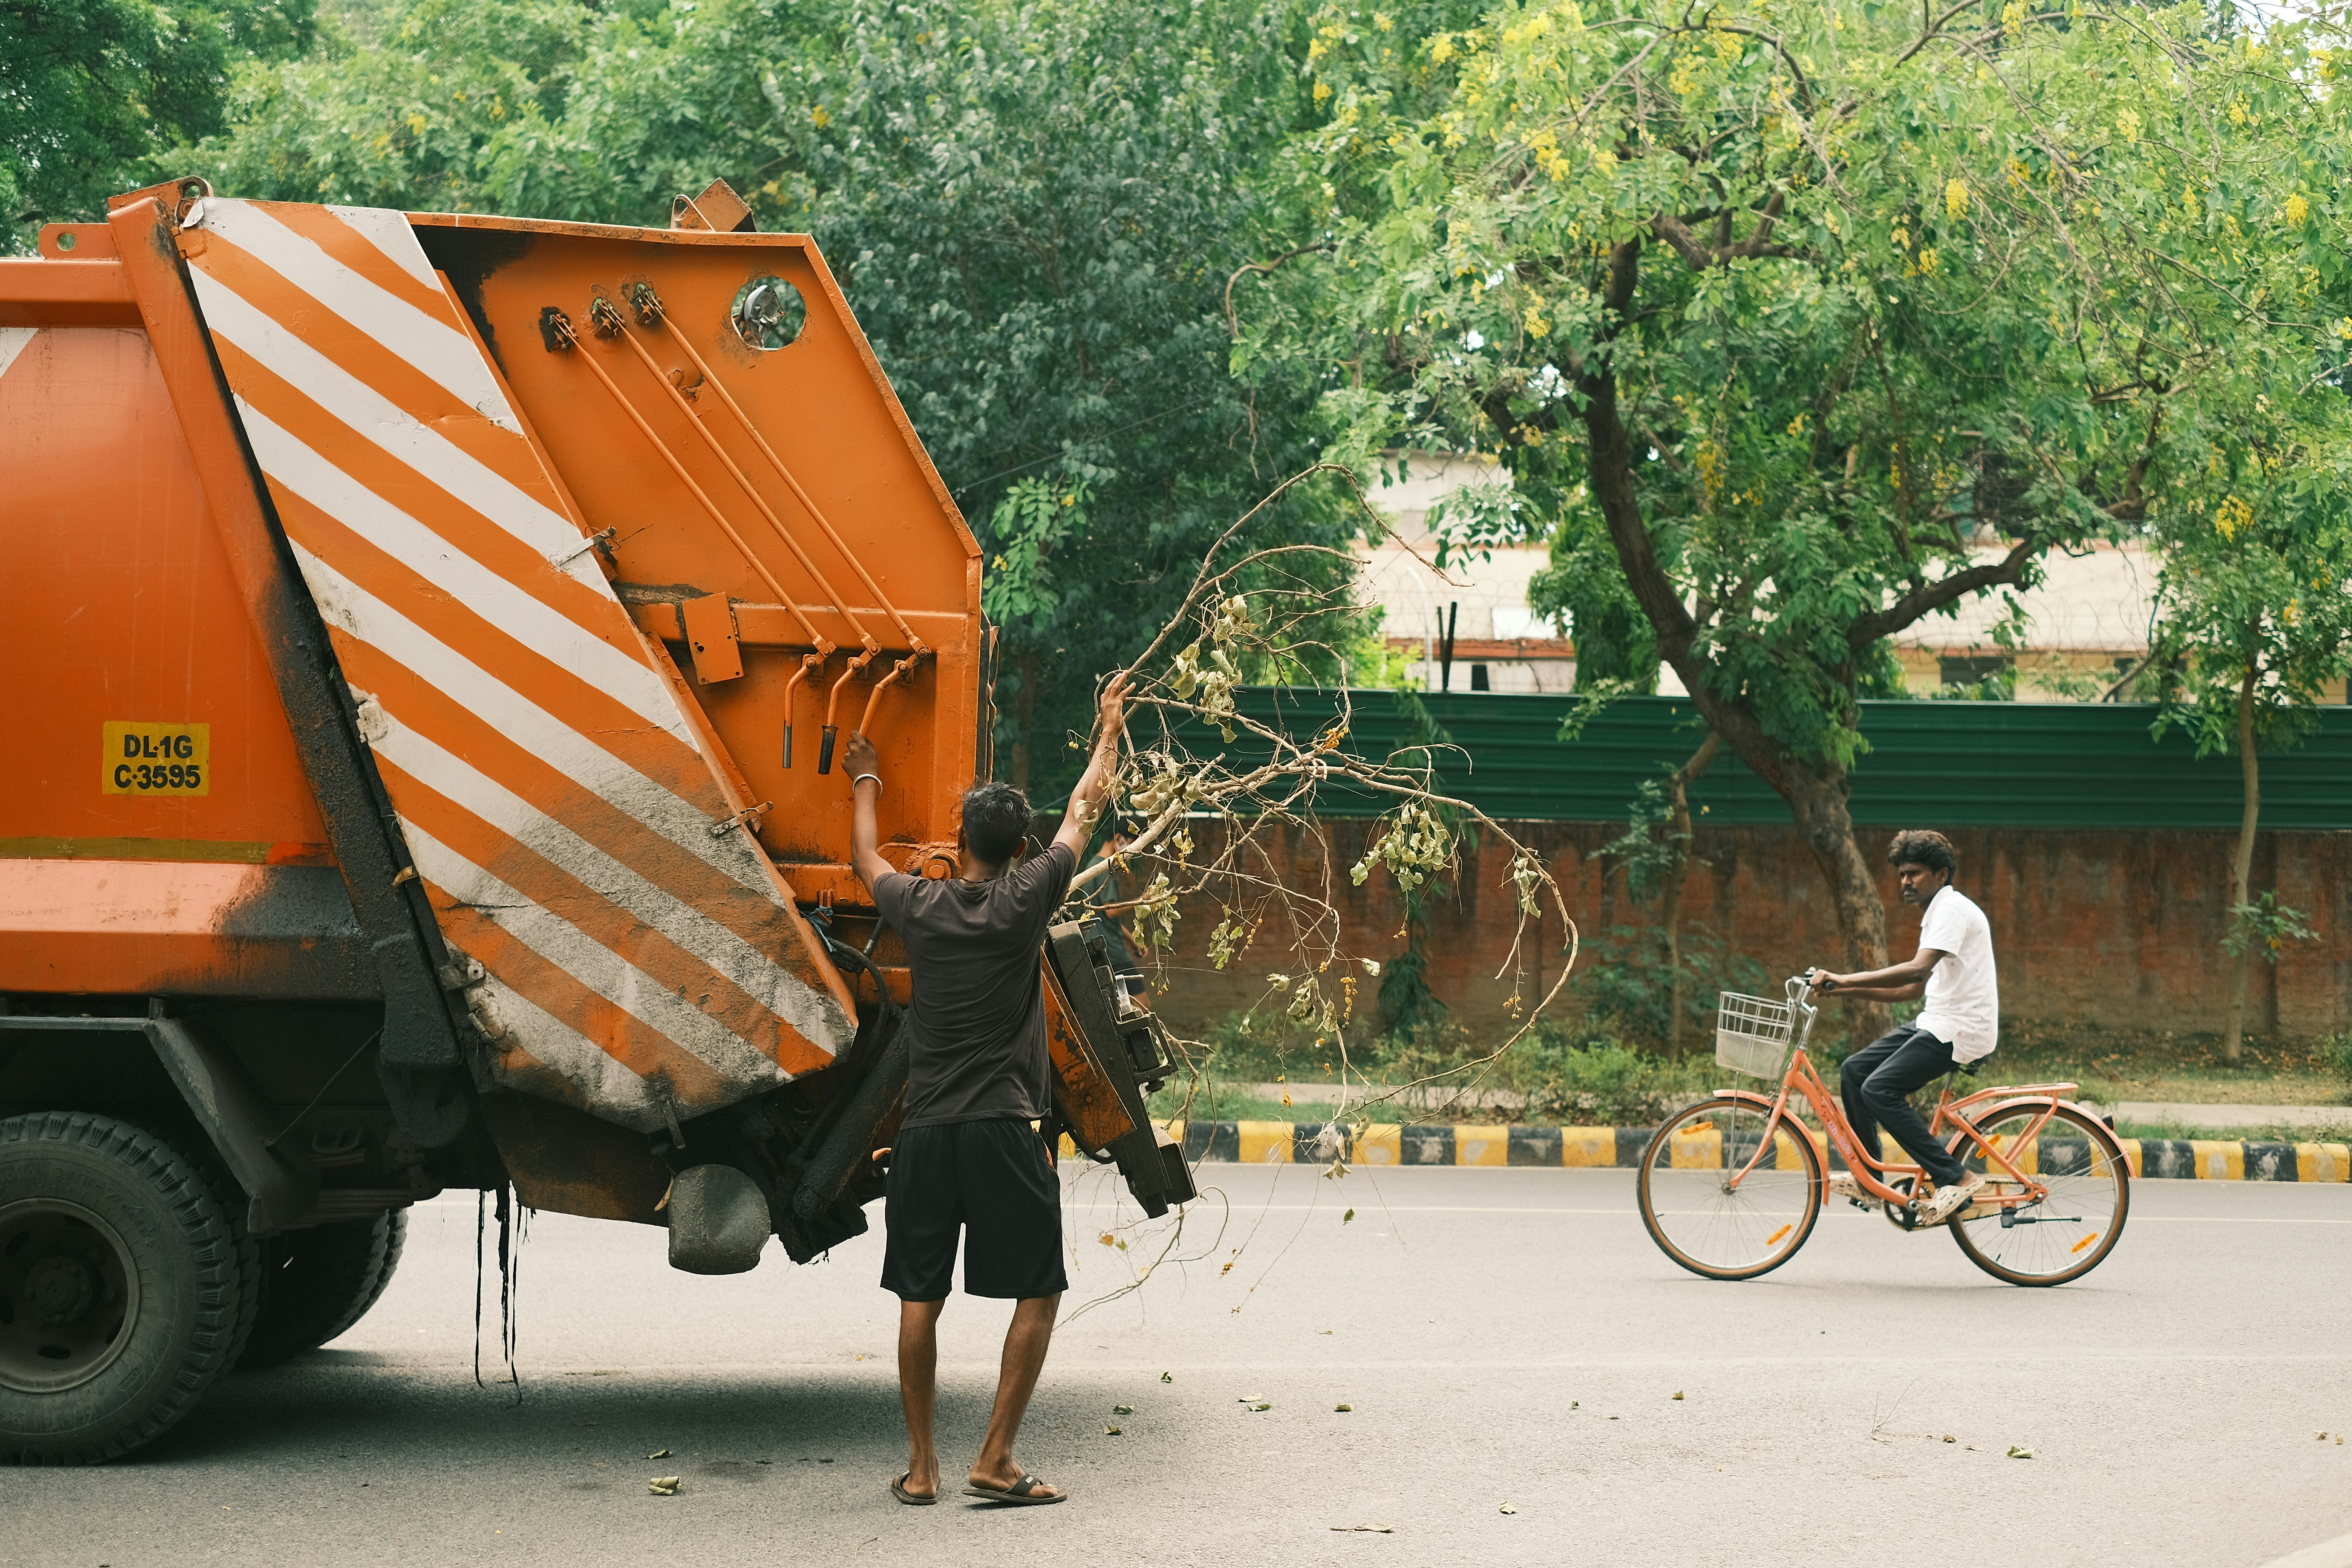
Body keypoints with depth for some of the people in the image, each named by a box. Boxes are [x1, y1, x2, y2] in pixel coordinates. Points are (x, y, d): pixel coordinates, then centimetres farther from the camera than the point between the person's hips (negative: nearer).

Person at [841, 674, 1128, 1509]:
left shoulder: (920, 907, 3)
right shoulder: (1025, 900, -3)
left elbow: (865, 857, 26)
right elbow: (1084, 810, 11)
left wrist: (865, 781, 42)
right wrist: (1109, 731, 26)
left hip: (925, 1131, 3)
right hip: (1003, 1128, -3)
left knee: (920, 1298, 9)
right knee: (1039, 1293, 4)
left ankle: (921, 1466, 10)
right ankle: (996, 1461, -3)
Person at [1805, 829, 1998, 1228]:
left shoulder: (1953, 909, -14)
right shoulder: (1937, 914, 19)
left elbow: (1916, 971, -28)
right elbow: (1914, 988, 20)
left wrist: (1844, 979, -29)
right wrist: (1844, 989, 12)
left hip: (1961, 1029, -10)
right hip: (1937, 1020, 10)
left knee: (1880, 1090, -20)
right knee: (1855, 1070, 7)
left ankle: (1956, 1179, -16)